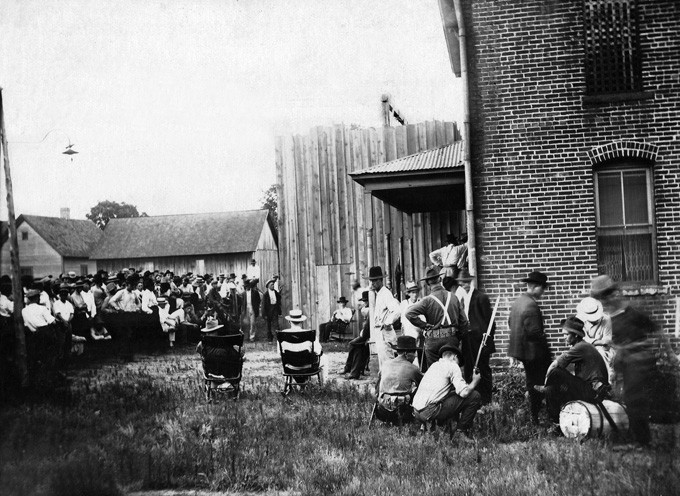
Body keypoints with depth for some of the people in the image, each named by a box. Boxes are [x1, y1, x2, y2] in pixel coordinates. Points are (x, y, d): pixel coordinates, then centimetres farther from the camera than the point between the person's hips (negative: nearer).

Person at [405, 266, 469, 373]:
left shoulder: (428, 300, -10)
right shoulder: (453, 298, 2)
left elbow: (409, 313, -18)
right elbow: (464, 321, 4)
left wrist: (424, 325, -7)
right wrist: (460, 335, 16)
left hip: (433, 340, -3)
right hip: (452, 339, 4)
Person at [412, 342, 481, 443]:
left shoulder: (434, 365, 24)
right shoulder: (452, 366, 0)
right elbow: (464, 392, -12)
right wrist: (475, 381, 7)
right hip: (430, 411, -8)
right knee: (474, 396, -1)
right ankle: (462, 431, 5)